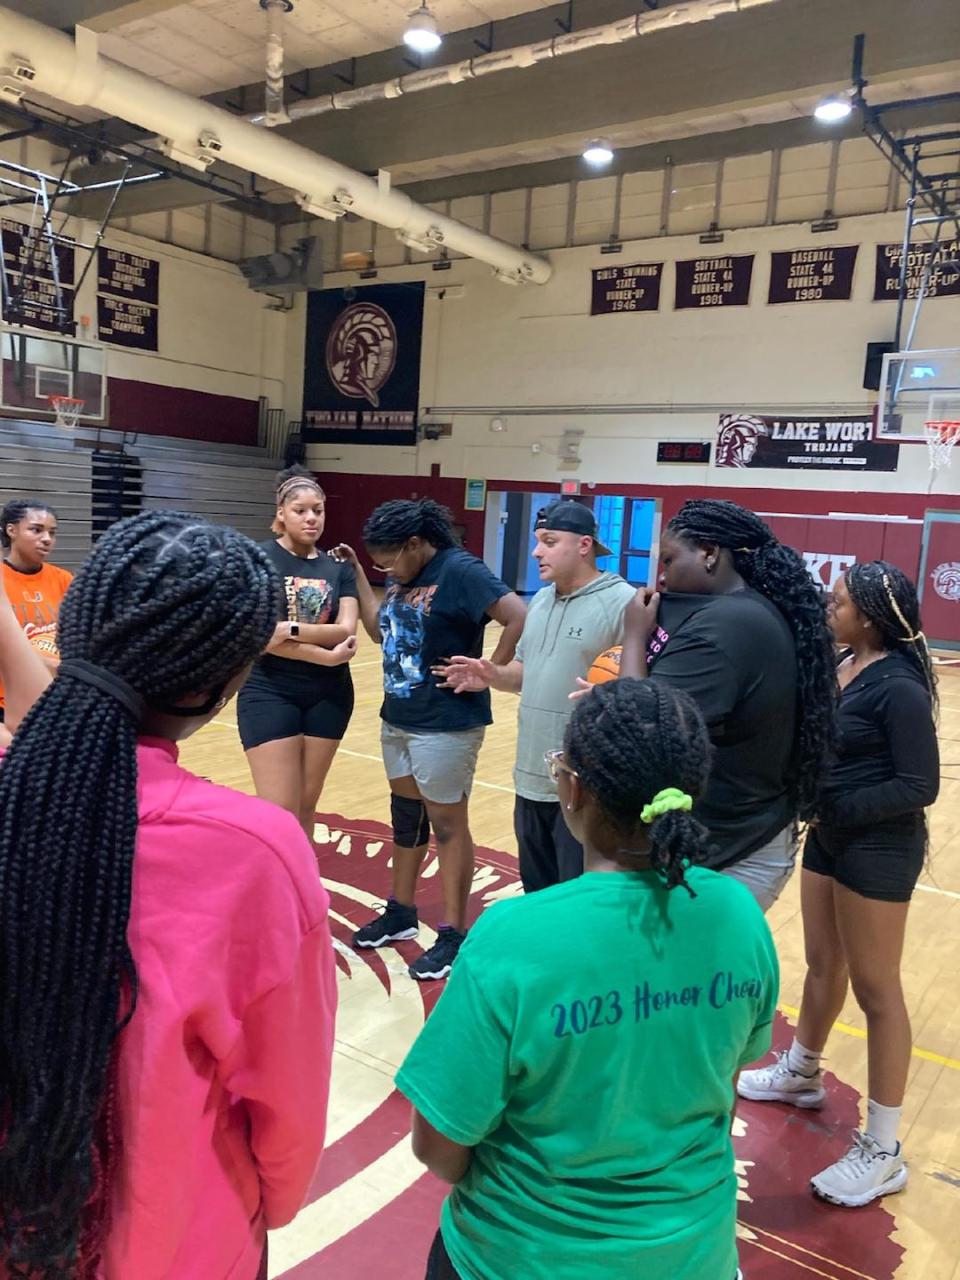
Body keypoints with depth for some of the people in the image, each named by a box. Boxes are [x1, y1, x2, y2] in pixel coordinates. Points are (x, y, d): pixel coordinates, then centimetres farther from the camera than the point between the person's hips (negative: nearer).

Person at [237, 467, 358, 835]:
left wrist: (290, 630, -22)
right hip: (269, 692, -4)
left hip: (328, 694, 4)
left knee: (307, 806, 13)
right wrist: (326, 656, -19)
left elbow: (346, 631, -8)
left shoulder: (338, 568, 6)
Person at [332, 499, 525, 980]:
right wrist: (357, 574, 9)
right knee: (405, 816, 19)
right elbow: (379, 631, 15)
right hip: (397, 719, 9)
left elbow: (520, 617, -24)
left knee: (447, 824, 3)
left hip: (445, 725, -9)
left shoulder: (459, 570, -18)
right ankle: (401, 912, 36)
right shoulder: (405, 577, 8)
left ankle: (453, 934, 17)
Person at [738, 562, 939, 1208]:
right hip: (830, 834, 8)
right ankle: (800, 1074, 45)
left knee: (875, 988, 3)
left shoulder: (899, 686, -22)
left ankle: (882, 1153, 17)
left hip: (877, 850, -8)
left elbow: (920, 785, -21)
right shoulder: (848, 664, 3)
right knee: (824, 963, 23)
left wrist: (836, 808, -21)